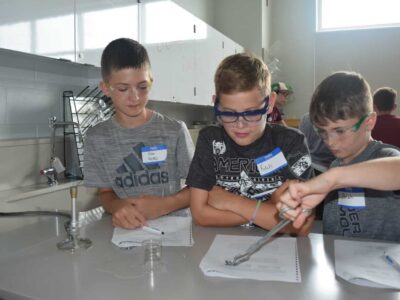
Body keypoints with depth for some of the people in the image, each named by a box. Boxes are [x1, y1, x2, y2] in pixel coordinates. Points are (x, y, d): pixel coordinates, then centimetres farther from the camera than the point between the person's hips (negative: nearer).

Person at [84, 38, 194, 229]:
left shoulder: (175, 131, -3)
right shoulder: (97, 138, 2)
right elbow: (105, 192, 6)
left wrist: (164, 204, -16)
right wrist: (117, 206, -16)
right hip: (125, 228, 1)